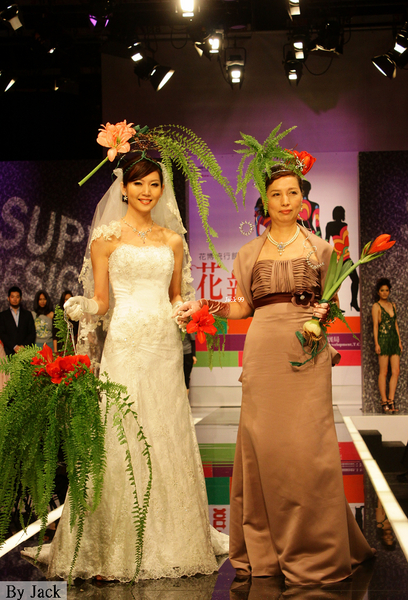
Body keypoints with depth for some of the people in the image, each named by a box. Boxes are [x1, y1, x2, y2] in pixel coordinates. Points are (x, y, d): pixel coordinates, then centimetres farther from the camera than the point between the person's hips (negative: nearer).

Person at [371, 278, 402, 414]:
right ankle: (384, 402, -1)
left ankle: (391, 400, 2)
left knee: (396, 371, -2)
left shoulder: (393, 305, 18)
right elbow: (375, 325, -6)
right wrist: (376, 343, -13)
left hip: (394, 340, 6)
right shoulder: (376, 306, 0)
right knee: (383, 372, -4)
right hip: (383, 340, -6)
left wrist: (399, 341, 14)